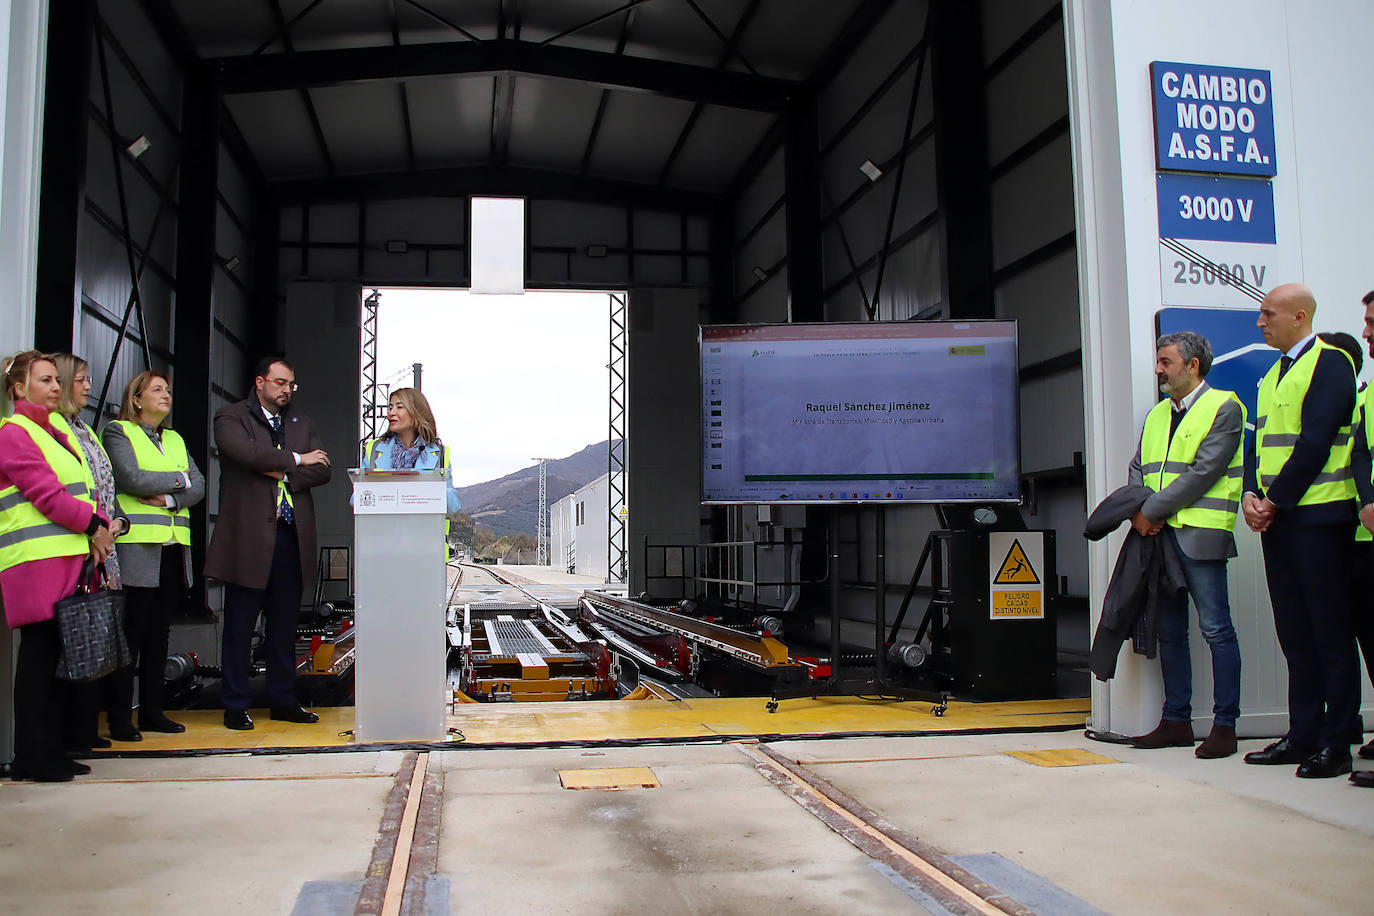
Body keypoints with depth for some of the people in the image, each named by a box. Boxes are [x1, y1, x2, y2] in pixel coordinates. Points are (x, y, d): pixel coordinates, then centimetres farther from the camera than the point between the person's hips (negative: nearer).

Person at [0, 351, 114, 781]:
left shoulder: (57, 433, 22)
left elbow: (84, 486, 18)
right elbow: (45, 492, -13)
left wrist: (100, 526, 1)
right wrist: (92, 526, -9)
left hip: (69, 557, 8)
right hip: (36, 560, -8)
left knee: (54, 653, 9)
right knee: (39, 652, -5)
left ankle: (50, 751, 15)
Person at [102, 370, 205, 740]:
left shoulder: (176, 439, 20)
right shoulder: (118, 433, 2)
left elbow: (199, 487, 9)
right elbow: (132, 479, -14)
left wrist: (168, 499, -9)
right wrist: (179, 479, -2)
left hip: (173, 549, 6)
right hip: (137, 549, -6)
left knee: (159, 633, 8)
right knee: (131, 633, -5)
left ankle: (152, 711, 15)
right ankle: (120, 718, 1)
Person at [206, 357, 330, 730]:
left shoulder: (300, 424, 18)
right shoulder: (230, 418, 3)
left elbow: (321, 471, 7)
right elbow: (246, 453, -17)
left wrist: (282, 474, -9)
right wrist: (295, 459, -7)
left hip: (291, 535, 5)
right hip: (248, 535, -5)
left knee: (284, 624, 10)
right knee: (240, 625, 2)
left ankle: (283, 700, 18)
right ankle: (236, 705, 10)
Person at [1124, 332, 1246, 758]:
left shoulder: (1223, 408, -4)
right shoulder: (1157, 414, 19)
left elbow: (1203, 472, -13)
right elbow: (1139, 468, 17)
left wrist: (1152, 511, -13)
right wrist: (1138, 511, -3)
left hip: (1200, 535, -7)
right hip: (1159, 535, 7)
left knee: (1216, 629, -4)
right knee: (1170, 631, 10)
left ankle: (1225, 725, 3)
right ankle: (1176, 721, 17)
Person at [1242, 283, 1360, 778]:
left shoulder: (1330, 363, -7)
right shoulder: (1272, 375, 19)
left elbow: (1315, 443, -15)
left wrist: (1274, 501, -13)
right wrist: (1251, 495, 0)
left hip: (1317, 516, -8)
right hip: (1276, 518, 8)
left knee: (1330, 631, -2)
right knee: (1295, 634, 11)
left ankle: (1336, 742, 4)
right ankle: (1303, 735, 17)